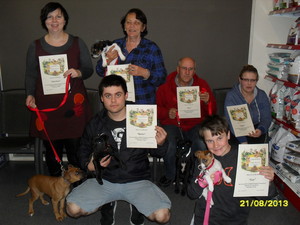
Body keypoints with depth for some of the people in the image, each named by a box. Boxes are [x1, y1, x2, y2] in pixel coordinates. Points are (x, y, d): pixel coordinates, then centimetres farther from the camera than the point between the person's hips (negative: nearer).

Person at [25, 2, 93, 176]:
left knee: (75, 147, 1)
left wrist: (79, 73, -13)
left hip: (73, 104, -1)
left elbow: (89, 69, 8)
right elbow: (30, 75, 11)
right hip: (46, 105, 1)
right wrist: (30, 94, -5)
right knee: (52, 148, 7)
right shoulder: (35, 46, 8)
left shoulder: (78, 43, 7)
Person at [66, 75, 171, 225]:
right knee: (73, 209, -17)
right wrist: (90, 165, -6)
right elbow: (84, 151, 16)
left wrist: (160, 144, -19)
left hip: (137, 181, -2)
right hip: (104, 180, 2)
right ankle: (107, 205, 15)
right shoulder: (95, 124, 2)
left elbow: (156, 153, 4)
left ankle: (137, 207, 14)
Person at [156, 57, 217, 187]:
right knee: (167, 144, -30)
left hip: (195, 124, 1)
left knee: (203, 143, -30)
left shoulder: (202, 85, 5)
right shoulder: (165, 86, 1)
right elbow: (157, 109, 6)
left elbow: (212, 112, 6)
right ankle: (170, 175, 2)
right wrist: (167, 113, -16)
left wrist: (207, 102, -17)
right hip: (172, 123, 0)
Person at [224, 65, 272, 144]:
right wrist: (243, 141, -29)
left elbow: (266, 118, 1)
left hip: (257, 132, 3)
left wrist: (261, 130, -23)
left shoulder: (262, 95, 4)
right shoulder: (231, 96, -8)